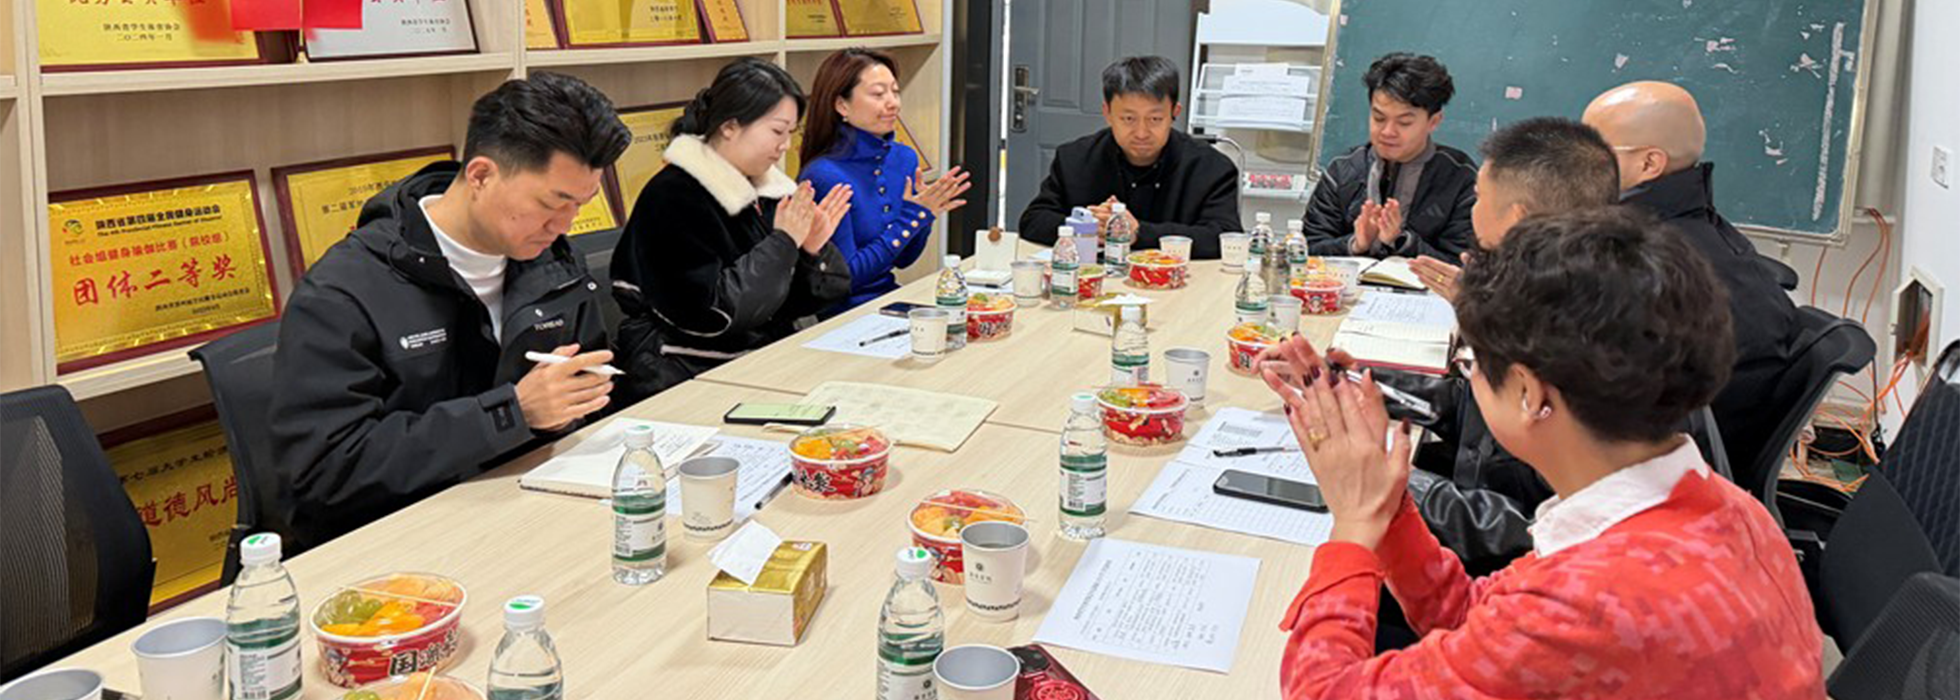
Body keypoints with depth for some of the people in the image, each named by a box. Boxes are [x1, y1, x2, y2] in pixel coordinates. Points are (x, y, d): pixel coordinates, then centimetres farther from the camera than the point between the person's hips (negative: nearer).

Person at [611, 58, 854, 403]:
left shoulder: (765, 188, 10)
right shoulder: (673, 197, -12)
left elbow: (793, 304, 13)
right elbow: (709, 314, -19)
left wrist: (814, 251, -6)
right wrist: (782, 243, -15)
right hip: (689, 376, -8)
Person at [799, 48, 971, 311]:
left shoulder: (905, 159, 5)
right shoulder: (825, 176, -17)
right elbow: (844, 277, -15)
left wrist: (925, 214, -5)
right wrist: (911, 216, -14)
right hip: (841, 315, -7)